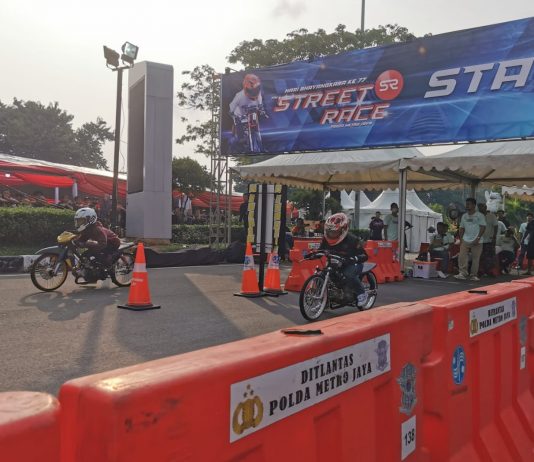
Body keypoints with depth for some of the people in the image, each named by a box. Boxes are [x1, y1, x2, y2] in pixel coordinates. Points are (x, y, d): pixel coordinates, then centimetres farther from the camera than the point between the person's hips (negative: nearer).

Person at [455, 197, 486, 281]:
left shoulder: (479, 216, -2)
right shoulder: (464, 216, 14)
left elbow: (483, 227, -7)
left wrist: (478, 238, -16)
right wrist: (460, 239, 8)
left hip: (476, 241, -4)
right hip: (465, 240, 4)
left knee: (475, 259, -1)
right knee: (461, 256, -10)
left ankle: (474, 275, 8)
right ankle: (463, 273, -8)